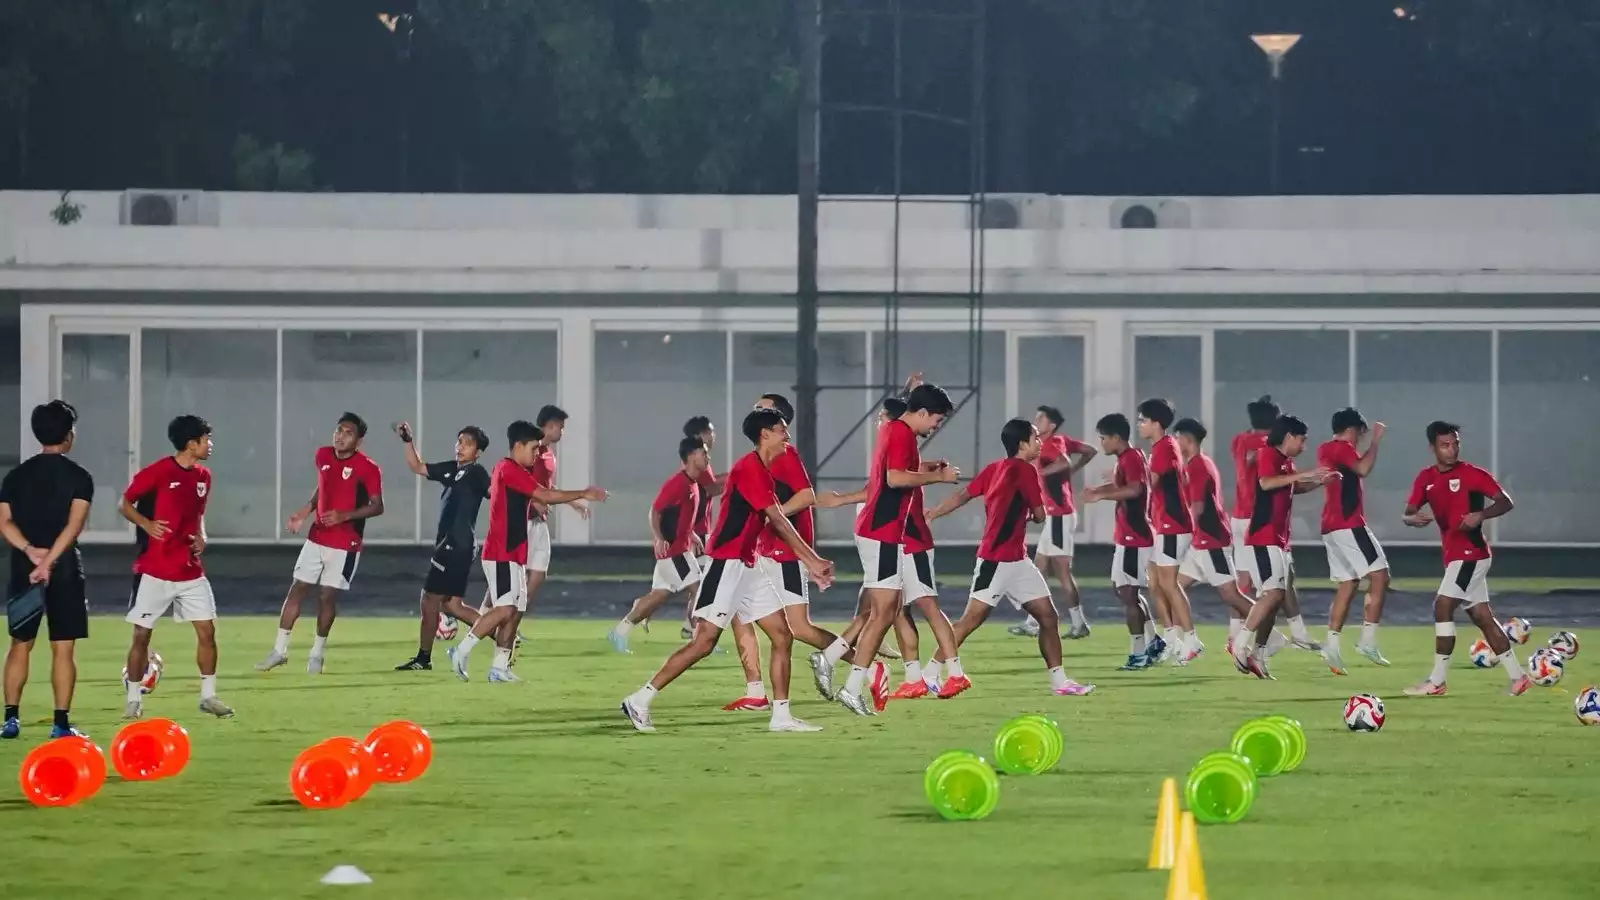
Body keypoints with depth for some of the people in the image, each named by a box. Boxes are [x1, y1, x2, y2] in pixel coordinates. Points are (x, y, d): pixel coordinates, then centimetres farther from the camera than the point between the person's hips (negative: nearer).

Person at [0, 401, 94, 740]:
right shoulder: (78, 477, -4)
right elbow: (74, 525, -16)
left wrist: (31, 551, -12)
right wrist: (49, 561, -20)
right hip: (64, 569, -3)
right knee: (63, 648, 0)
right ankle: (61, 722, -2)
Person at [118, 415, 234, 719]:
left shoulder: (203, 476, 7)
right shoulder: (158, 472, -12)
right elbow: (125, 504, -5)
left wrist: (200, 537, 1)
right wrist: (146, 524, -23)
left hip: (190, 571, 5)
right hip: (155, 571, -5)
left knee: (207, 629, 0)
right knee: (141, 634, 1)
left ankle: (208, 695, 10)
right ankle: (134, 700, 11)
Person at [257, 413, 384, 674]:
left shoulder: (367, 468, -14)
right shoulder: (323, 456, 4)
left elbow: (377, 507, -12)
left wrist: (344, 515, -24)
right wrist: (306, 511, 7)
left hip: (344, 545, -5)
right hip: (317, 537, 5)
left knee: (327, 596, -1)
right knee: (297, 589, 3)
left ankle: (317, 653, 16)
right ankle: (280, 650, 9)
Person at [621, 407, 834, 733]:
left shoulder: (762, 471, 17)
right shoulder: (750, 468, -13)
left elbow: (777, 525, 20)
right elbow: (778, 522, -13)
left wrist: (810, 564, 16)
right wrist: (814, 560, -9)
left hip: (747, 567, 10)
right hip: (726, 563, -10)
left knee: (782, 636, 5)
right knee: (705, 640, -12)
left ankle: (781, 716, 6)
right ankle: (640, 701, -8)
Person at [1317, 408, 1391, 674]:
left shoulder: (1325, 449, 18)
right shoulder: (1342, 449, -10)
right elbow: (1363, 468, -29)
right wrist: (1375, 441, -17)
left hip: (1331, 527, 10)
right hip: (1349, 525, -10)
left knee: (1347, 585, 11)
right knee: (1379, 576, -8)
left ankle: (1332, 644, 2)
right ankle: (1368, 640, -15)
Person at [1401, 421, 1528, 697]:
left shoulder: (1472, 474, -10)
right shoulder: (1426, 478, 7)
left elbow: (1505, 502, -8)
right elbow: (1407, 513, 6)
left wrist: (1481, 515, -26)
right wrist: (1413, 518, -18)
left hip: (1471, 553, -7)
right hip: (1453, 554, 7)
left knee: (1442, 607, -13)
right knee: (1481, 616, 11)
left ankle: (1437, 682, -10)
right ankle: (1517, 676, 18)